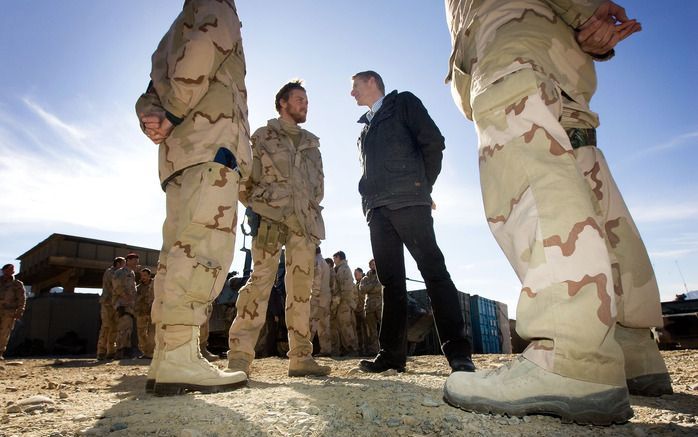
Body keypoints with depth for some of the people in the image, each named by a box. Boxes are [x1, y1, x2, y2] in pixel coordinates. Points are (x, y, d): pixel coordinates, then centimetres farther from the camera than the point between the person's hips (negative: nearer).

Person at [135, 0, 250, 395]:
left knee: (180, 249, 2)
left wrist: (154, 119, 2)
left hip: (178, 152, 8)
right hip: (212, 143, -8)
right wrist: (174, 116, -6)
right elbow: (200, 55, -9)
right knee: (206, 244, -19)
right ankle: (179, 357, -25)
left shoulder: (173, 34, 37)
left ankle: (164, 360, 2)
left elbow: (152, 92, 23)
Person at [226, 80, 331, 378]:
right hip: (270, 217, -4)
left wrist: (312, 209, 10)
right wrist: (255, 208, -6)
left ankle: (300, 356, 6)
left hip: (304, 220, 5)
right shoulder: (263, 136, 11)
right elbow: (246, 177, 4)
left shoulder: (312, 144, 24)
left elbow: (319, 183, 22)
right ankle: (239, 356, -11)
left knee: (301, 286, 1)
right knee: (261, 279, -14)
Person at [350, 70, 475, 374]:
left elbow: (433, 141, 1)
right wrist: (369, 199, 11)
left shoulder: (403, 103, 13)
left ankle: (457, 351, -11)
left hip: (407, 201, -6)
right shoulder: (365, 127, 31)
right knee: (390, 280, 2)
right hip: (377, 208, 6)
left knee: (433, 270, -12)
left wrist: (423, 185, 2)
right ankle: (392, 353, 5)